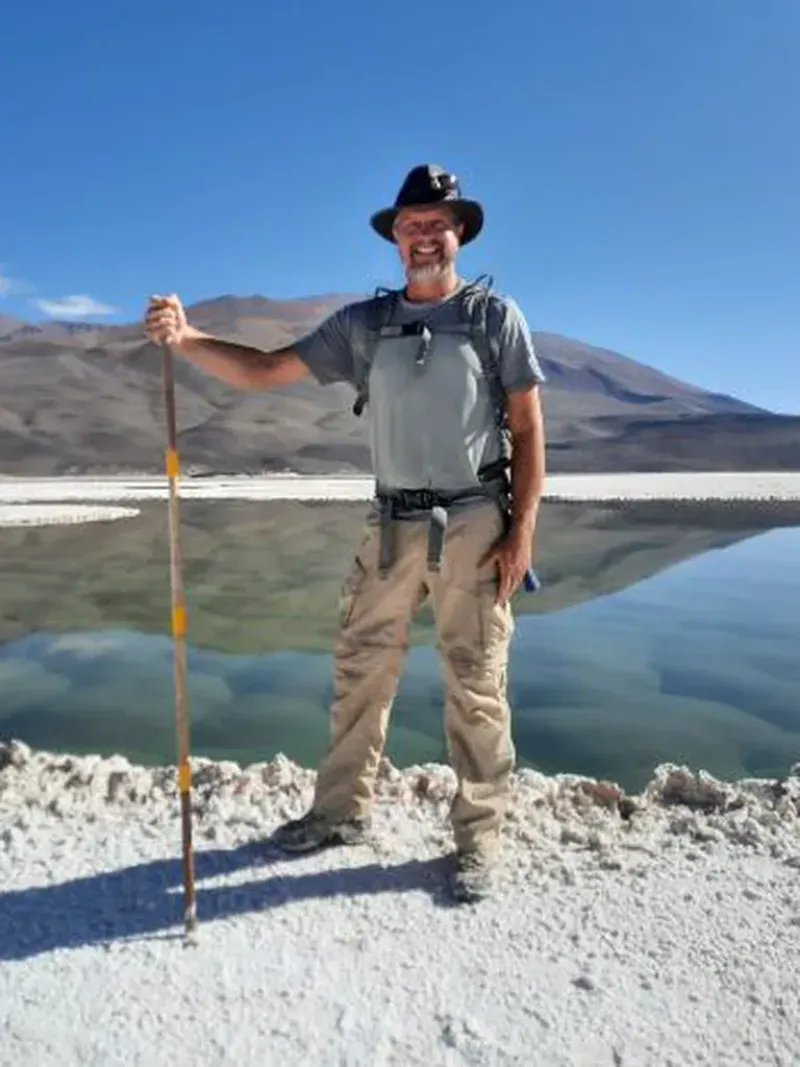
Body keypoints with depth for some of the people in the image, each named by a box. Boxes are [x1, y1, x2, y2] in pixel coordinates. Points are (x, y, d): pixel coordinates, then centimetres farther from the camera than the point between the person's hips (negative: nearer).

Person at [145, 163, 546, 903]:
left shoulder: (494, 315, 1)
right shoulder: (364, 323, 8)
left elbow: (528, 430, -1)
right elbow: (265, 372, 4)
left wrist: (523, 530, -10)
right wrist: (187, 339, -13)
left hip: (473, 523, -3)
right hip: (392, 525, 4)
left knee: (475, 686, 3)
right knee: (360, 671, 11)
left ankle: (479, 840, 18)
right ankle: (342, 811, 29)